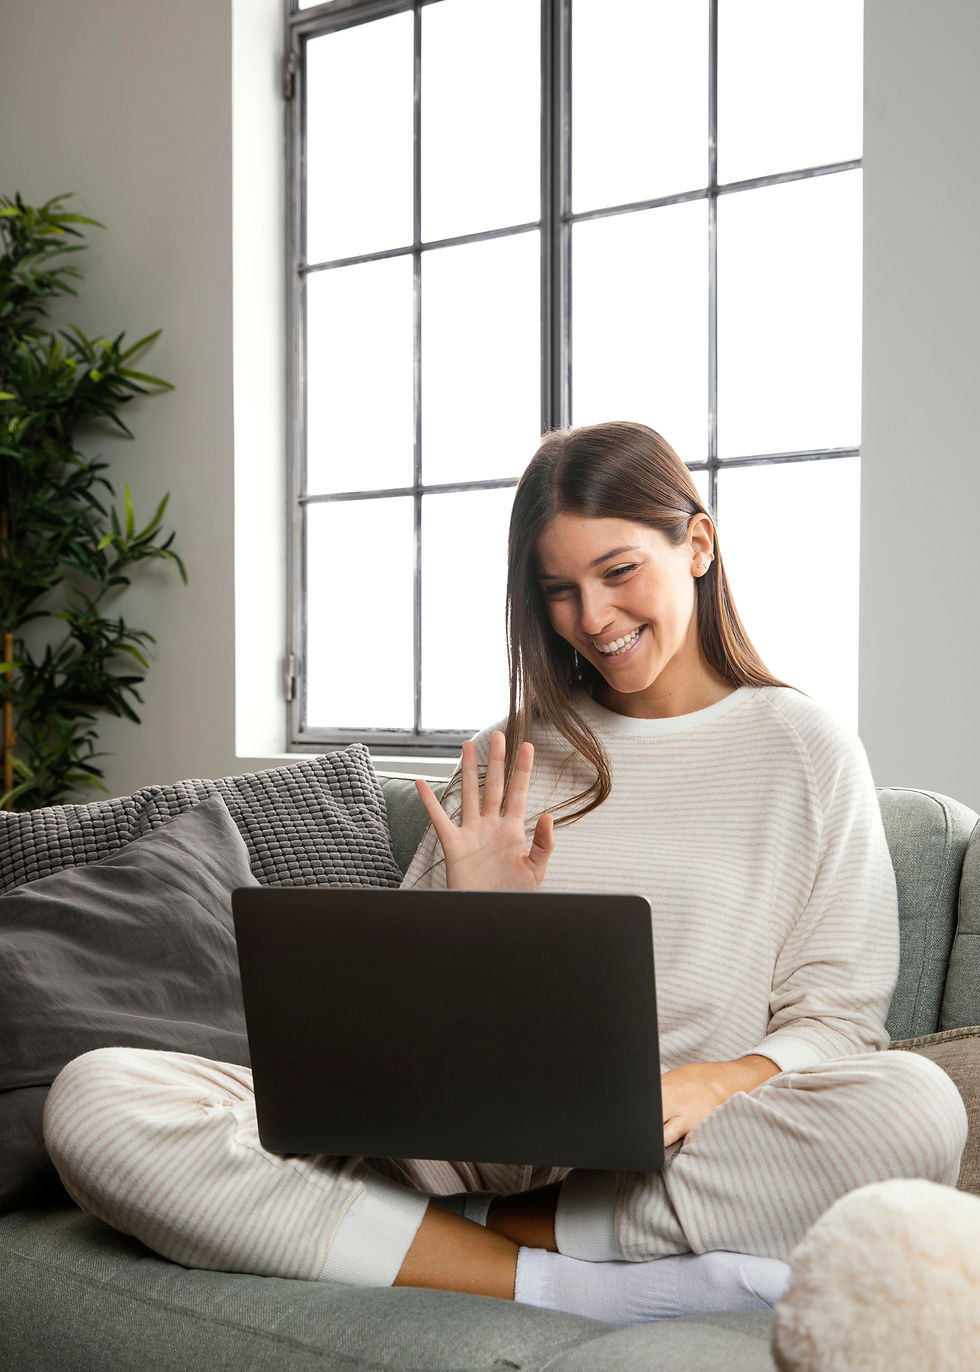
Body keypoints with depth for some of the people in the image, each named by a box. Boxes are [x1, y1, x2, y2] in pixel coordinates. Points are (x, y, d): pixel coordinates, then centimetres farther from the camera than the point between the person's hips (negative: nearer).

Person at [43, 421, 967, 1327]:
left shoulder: (804, 749, 9)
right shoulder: (513, 756, 17)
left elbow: (838, 1017, 3)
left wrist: (717, 1082, -18)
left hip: (673, 1156, -2)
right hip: (462, 1148, 3)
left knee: (920, 1106, -33)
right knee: (93, 1099, -19)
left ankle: (480, 1230, -23)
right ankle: (557, 1282, -24)